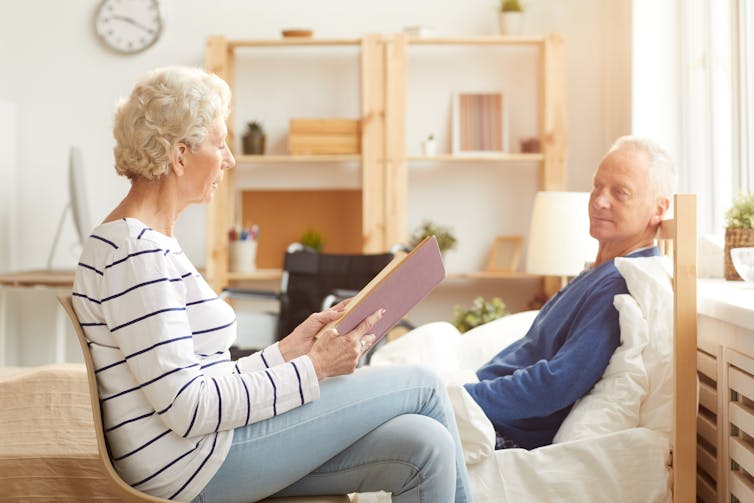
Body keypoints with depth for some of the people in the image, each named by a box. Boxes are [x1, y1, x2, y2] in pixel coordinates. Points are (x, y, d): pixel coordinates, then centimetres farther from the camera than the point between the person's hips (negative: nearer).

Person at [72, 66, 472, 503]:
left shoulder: (150, 240, 15)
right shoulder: (136, 254, -17)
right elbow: (188, 409, -22)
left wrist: (287, 350, 5)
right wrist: (314, 368, -16)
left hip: (208, 442, 9)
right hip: (197, 465, -9)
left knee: (423, 446, -6)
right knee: (422, 387, -4)